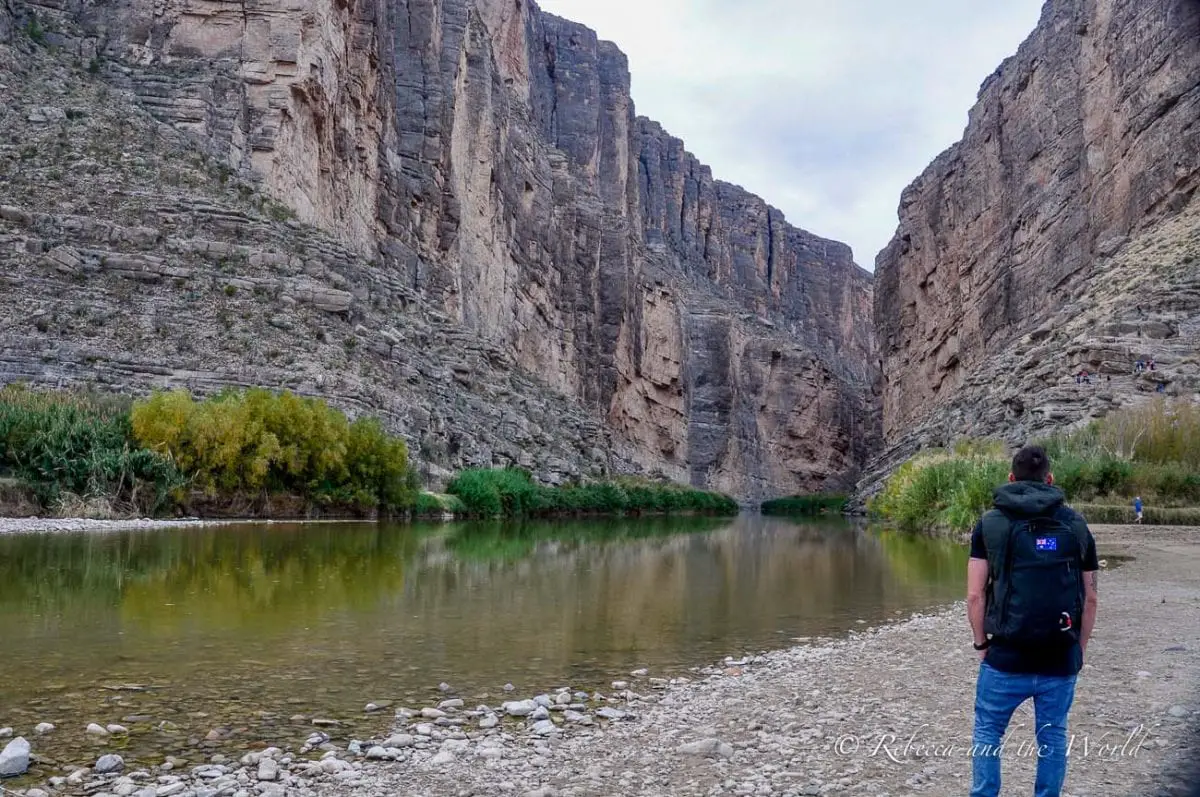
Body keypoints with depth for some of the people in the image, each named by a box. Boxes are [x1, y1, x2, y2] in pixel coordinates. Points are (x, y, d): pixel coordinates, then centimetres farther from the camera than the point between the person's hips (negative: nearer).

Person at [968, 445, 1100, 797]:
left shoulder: (991, 524, -2)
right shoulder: (1076, 525, 5)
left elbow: (975, 595, -7)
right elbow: (1090, 599, 6)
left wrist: (981, 642, 5)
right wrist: (1079, 649, 16)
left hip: (1006, 658, -2)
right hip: (1061, 661, 2)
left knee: (987, 735, 14)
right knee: (1053, 739, 16)